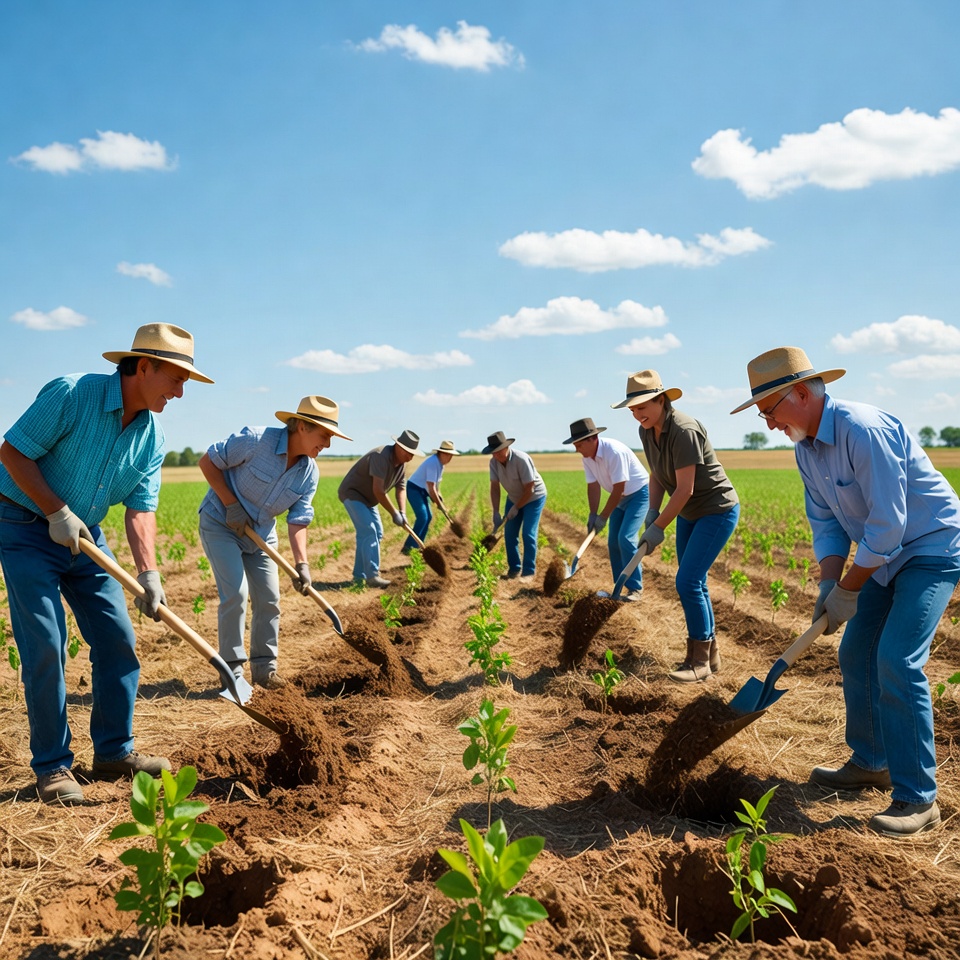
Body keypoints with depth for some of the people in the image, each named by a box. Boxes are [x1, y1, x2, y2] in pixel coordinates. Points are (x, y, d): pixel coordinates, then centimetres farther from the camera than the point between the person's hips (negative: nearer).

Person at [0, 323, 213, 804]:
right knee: (45, 646, -9)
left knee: (118, 640, 3)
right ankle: (52, 766, 4)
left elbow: (141, 508, -5)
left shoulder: (151, 436, -3)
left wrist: (148, 573, -17)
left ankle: (114, 752, 15)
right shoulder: (71, 394, -21)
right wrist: (57, 512, -22)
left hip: (85, 536, 7)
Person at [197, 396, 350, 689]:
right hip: (220, 523, -6)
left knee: (269, 600, 4)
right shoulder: (256, 440, -27)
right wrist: (231, 505, -21)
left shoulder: (310, 473, -9)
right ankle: (232, 668, -1)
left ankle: (264, 668, 17)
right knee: (235, 594, -14)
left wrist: (301, 563, -24)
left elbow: (298, 521, -11)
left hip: (261, 534, 6)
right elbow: (208, 461, -18)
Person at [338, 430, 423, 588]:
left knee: (377, 533, 9)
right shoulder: (381, 456, -30)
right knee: (368, 531, -20)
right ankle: (372, 576, -22)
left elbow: (401, 488, 3)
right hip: (352, 493, -10)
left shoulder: (401, 462, 0)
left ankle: (359, 575, 16)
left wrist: (402, 513, -12)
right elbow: (378, 490, -34)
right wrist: (394, 513, -28)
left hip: (366, 498, 10)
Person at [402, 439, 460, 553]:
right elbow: (431, 488, -26)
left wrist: (438, 495, 7)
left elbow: (435, 482, 18)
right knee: (422, 517, -18)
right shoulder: (433, 463, -26)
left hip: (422, 491, 10)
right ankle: (408, 547, -18)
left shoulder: (440, 463, 5)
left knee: (428, 516, 10)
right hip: (414, 489, -10)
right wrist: (439, 504, -17)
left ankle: (417, 545, 17)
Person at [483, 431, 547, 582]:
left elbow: (529, 489, -27)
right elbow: (495, 487, -12)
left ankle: (529, 571, -2)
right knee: (509, 534, 4)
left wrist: (515, 508, -20)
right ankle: (514, 569, 17)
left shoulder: (521, 460, -32)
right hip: (514, 498, 6)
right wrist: (496, 512, -19)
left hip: (534, 497, -6)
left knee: (528, 534, -11)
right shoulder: (494, 462, -15)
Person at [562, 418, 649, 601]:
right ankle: (621, 587, 13)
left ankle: (634, 588, -10)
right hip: (620, 497, 8)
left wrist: (603, 517, -23)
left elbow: (618, 489, -29)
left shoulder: (614, 452, -32)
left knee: (626, 538, -18)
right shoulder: (587, 457, -8)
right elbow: (593, 487, -3)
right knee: (613, 543, 5)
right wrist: (593, 515, -13)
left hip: (638, 493, -8)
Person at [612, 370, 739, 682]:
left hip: (717, 510, -9)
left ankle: (699, 661, -1)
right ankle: (710, 654, 23)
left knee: (688, 581, -12)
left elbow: (685, 489, -26)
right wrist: (652, 511, -6)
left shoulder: (683, 431, -27)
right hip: (689, 514, 9)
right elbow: (657, 476, 9)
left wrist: (657, 527, -22)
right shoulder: (647, 432, -1)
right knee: (693, 583, 11)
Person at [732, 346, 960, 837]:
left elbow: (888, 522, -29)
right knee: (856, 655, 11)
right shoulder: (806, 447, 1)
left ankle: (918, 798, -7)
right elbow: (825, 522, 6)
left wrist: (848, 590, -20)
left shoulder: (862, 429, -28)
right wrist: (827, 585, -7)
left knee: (896, 662, -17)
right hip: (886, 555, 9)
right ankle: (870, 763, 28)